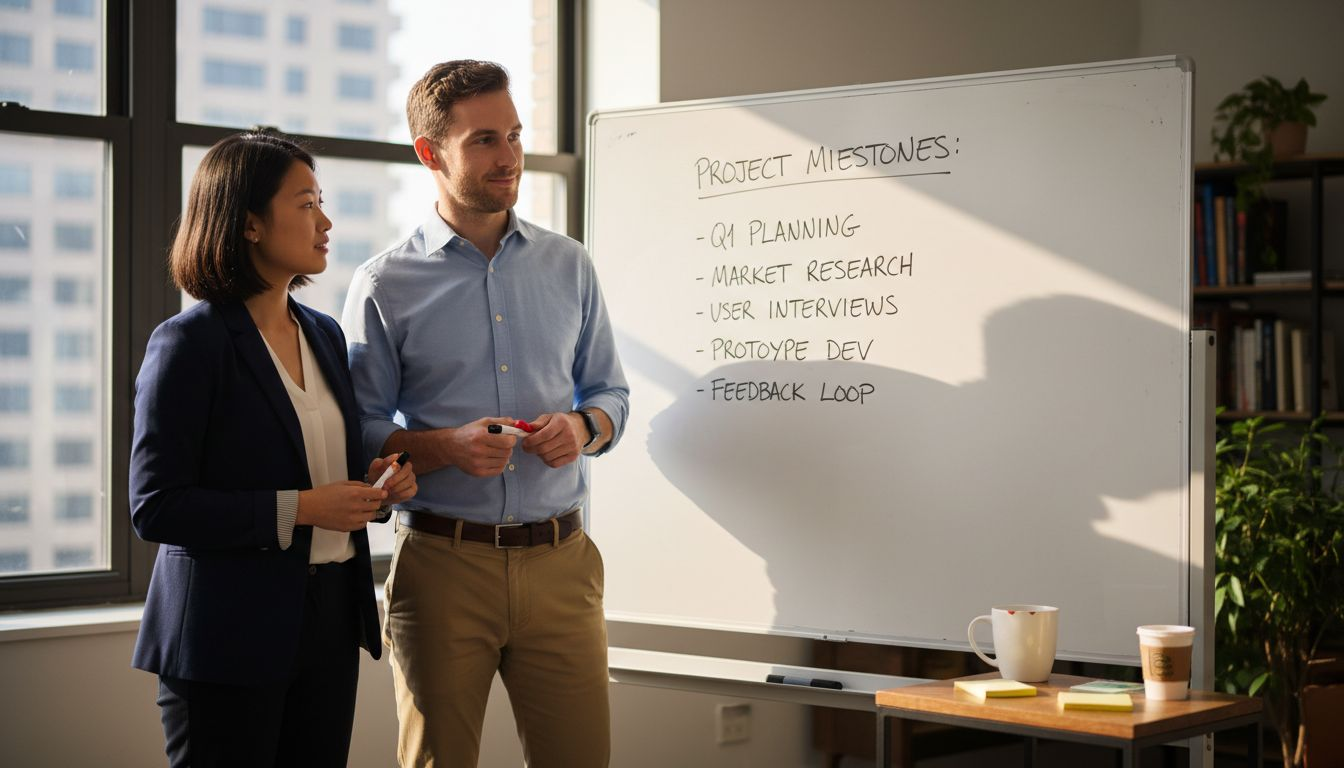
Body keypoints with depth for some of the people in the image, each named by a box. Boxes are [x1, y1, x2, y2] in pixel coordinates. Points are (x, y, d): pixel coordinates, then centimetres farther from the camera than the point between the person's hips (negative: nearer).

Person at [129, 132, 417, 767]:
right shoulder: (188, 344, -11)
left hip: (330, 620, 7)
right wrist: (299, 508, -21)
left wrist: (374, 480, 1)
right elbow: (153, 507, -16)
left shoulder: (324, 334, 12)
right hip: (228, 636, -7)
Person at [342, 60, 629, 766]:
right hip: (442, 561, -2)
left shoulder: (568, 267, 10)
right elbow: (361, 431, 1)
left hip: (559, 558, 2)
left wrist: (583, 428, -7)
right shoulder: (384, 286, 1)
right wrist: (444, 447, -17)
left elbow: (610, 391, 16)